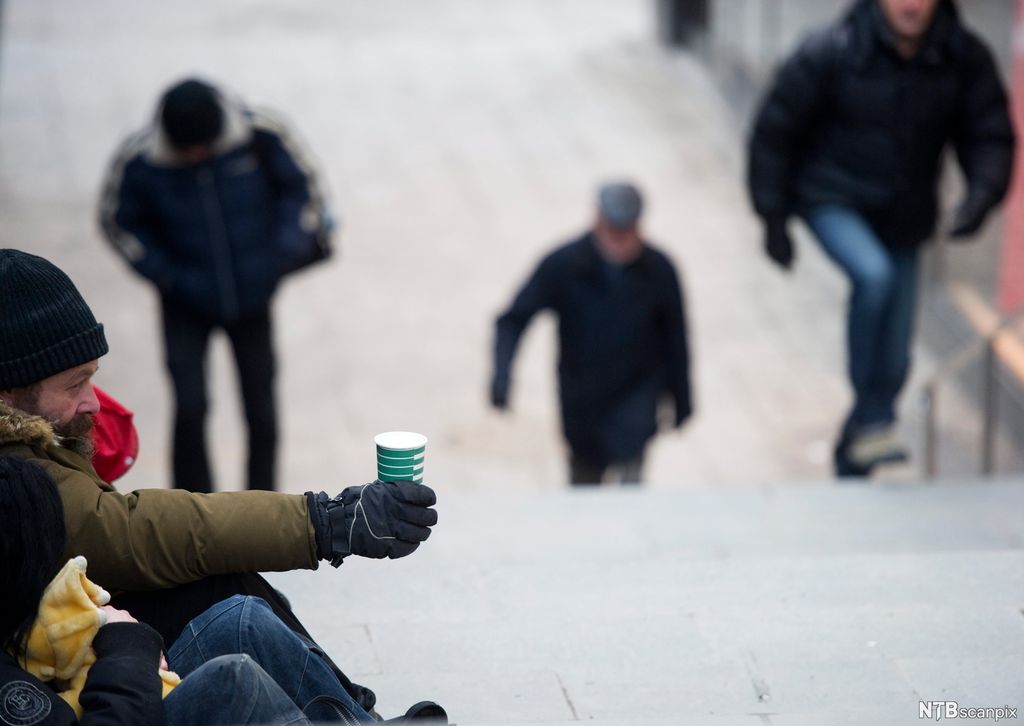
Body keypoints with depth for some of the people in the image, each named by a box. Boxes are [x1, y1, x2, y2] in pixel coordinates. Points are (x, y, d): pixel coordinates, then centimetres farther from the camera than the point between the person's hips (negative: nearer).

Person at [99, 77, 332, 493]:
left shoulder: (261, 136, -19)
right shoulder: (138, 160, -21)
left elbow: (301, 186, -1)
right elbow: (118, 220, -4)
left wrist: (284, 252, -9)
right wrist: (163, 274, -13)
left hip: (252, 298, 1)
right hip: (186, 305, -1)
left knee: (261, 412, 9)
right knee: (189, 408, -12)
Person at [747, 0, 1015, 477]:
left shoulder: (964, 58, -10)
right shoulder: (830, 53, -17)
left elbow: (990, 135, -3)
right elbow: (774, 131, -8)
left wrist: (981, 195, -23)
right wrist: (773, 218, -7)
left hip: (903, 222, 4)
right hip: (833, 203, -4)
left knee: (892, 362, 5)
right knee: (874, 275, -34)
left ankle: (851, 468, 25)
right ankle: (873, 420, -23)